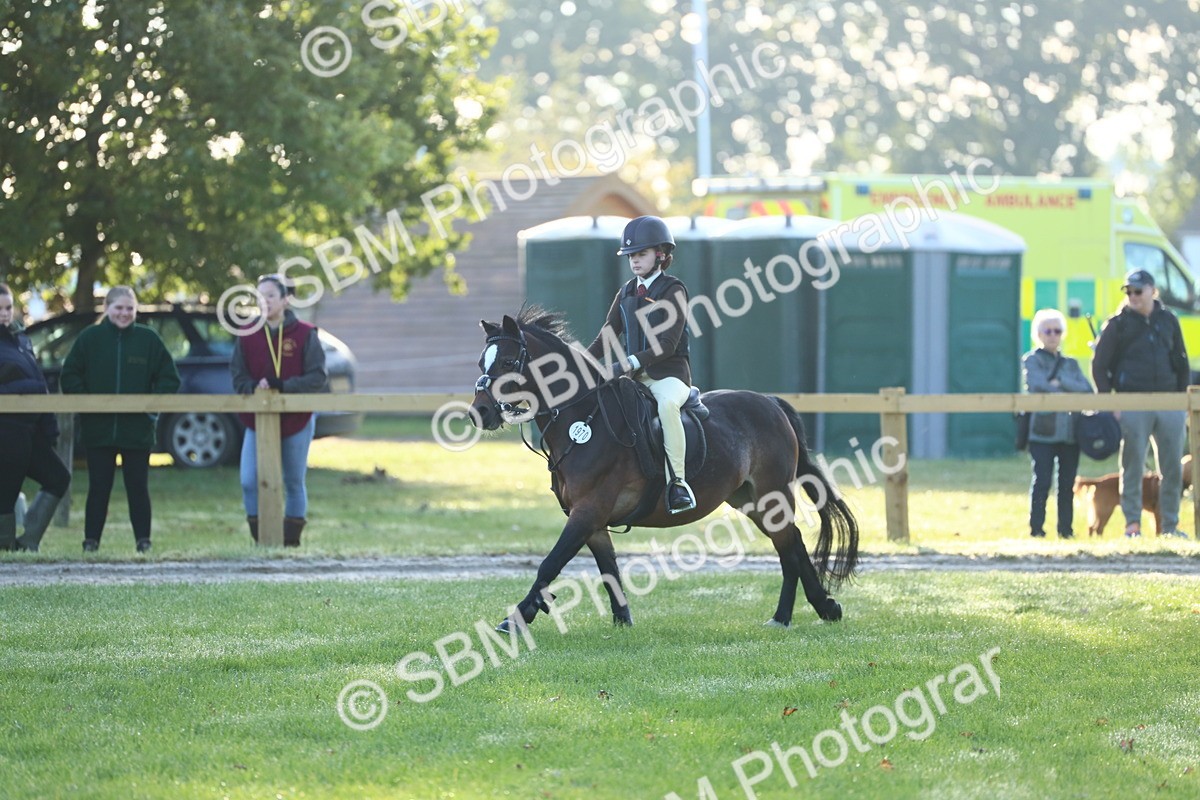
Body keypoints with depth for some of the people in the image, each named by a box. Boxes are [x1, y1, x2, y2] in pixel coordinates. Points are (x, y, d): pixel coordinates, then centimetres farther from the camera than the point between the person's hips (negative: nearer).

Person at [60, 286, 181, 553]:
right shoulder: (90, 338, 3)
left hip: (138, 430, 0)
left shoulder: (148, 339, 2)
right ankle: (91, 540, 8)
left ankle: (143, 540, 8)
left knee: (138, 487, 3)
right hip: (99, 430, 0)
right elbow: (69, 377, 4)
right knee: (98, 487, 3)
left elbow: (169, 378, 5)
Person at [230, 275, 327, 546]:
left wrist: (284, 385, -21)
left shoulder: (305, 335, -3)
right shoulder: (248, 337, 4)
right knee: (249, 482, -10)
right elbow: (238, 377, 3)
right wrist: (254, 388, -20)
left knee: (294, 481, 7)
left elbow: (318, 377, -7)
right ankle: (260, 540, 0)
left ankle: (291, 540, 16)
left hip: (297, 421, -1)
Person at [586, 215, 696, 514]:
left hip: (670, 374, -7)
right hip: (635, 377, 7)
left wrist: (632, 362, -29)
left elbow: (667, 345, -17)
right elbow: (606, 337, 12)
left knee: (666, 403, -38)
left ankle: (678, 483, -36)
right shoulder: (627, 293, 13)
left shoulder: (673, 291, -7)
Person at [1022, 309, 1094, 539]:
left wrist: (1060, 382, -8)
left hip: (1070, 431, 4)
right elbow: (1037, 386, -12)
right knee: (1042, 481, -8)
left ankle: (1066, 529, 9)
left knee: (1068, 483, 4)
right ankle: (1036, 528, -3)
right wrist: (1069, 392, -4)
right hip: (1042, 431, -4)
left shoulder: (1071, 364, 19)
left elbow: (1087, 390, 4)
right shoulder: (1032, 361, 6)